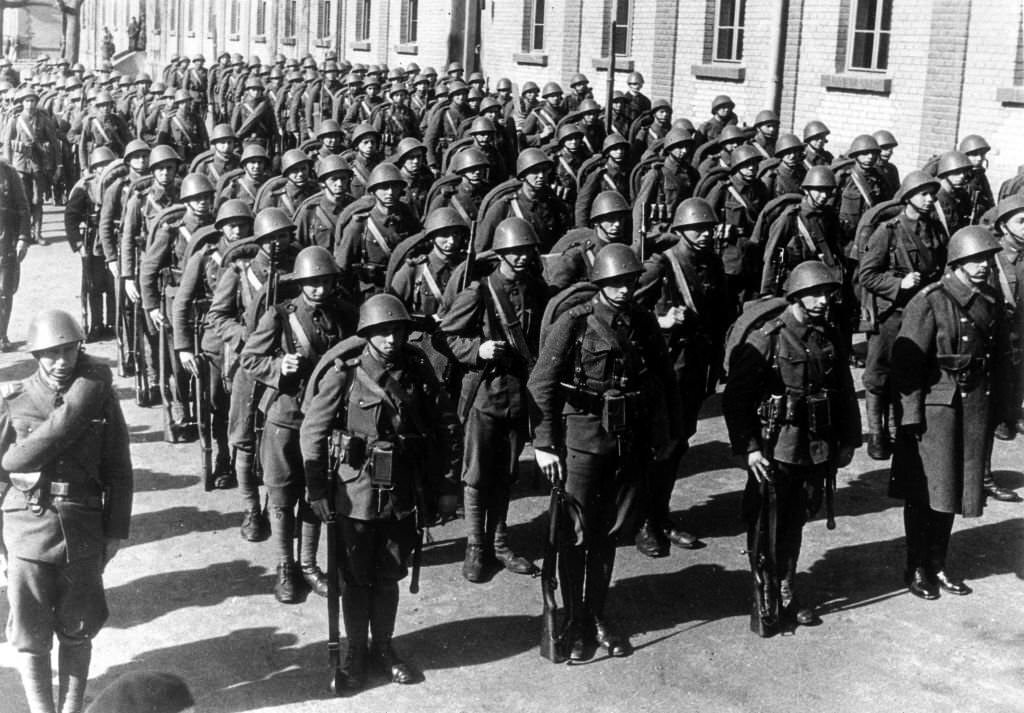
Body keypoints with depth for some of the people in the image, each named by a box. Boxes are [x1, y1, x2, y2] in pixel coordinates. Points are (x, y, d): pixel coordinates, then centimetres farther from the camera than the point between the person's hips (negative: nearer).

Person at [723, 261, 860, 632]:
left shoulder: (831, 339, 6)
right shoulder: (765, 339, -12)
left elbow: (845, 393, 16)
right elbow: (735, 397, -11)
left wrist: (848, 441, 14)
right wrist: (748, 448, -15)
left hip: (816, 452, 5)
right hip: (773, 452, -5)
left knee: (794, 524, 16)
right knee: (765, 529, 1)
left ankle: (787, 593, 29)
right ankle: (763, 599, 14)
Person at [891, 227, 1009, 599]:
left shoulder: (992, 300, 6)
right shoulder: (929, 302, -14)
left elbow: (999, 355, 14)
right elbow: (907, 361, -14)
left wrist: (998, 403, 12)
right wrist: (911, 413, -16)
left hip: (976, 406, 6)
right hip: (936, 404, -6)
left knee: (955, 486, 12)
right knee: (927, 488, 1)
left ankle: (937, 565, 25)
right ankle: (916, 568, 14)